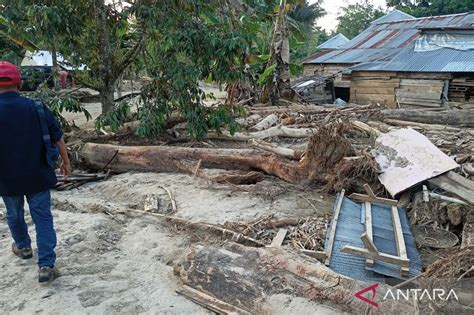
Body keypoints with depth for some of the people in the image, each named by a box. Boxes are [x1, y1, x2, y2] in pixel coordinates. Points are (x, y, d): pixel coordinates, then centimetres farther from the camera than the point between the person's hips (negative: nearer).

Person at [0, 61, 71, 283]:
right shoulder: (36, 107, -10)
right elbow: (58, 139, -5)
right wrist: (66, 162, 8)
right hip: (38, 177, 0)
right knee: (43, 218, 7)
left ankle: (23, 247, 47)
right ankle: (46, 266, 5)